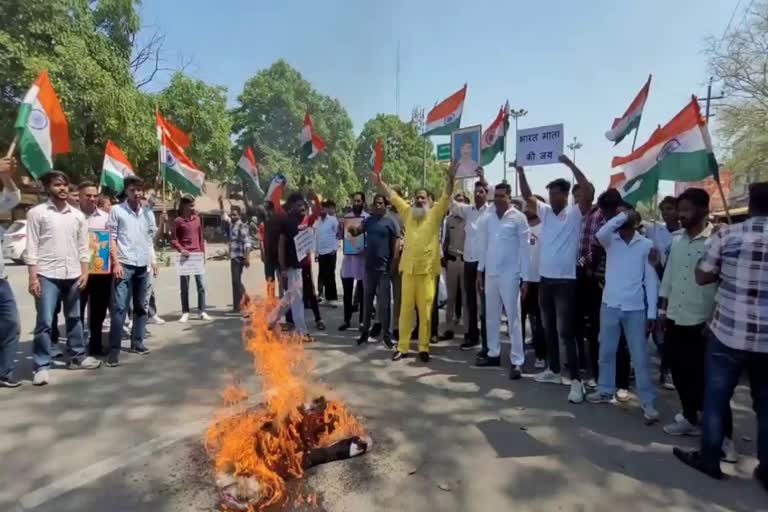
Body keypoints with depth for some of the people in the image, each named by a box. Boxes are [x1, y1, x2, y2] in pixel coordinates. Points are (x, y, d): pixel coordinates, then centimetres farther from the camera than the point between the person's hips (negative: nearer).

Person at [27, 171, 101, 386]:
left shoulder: (78, 215, 9)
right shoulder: (37, 213, -2)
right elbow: (32, 247, -5)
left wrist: (84, 272, 2)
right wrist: (33, 276, -11)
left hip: (73, 275, 4)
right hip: (47, 275, -4)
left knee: (74, 319, 14)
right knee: (44, 322, -3)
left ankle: (77, 357, 25)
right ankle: (42, 366, 6)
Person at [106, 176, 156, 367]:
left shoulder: (148, 213, 12)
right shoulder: (116, 210, 0)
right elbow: (111, 238, -3)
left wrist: (151, 261, 7)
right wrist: (116, 262, -11)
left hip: (143, 265, 5)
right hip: (124, 264, -5)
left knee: (141, 306, 11)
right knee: (119, 308, -8)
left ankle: (137, 342, 22)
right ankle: (114, 349, -3)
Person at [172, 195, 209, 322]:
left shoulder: (197, 219, 11)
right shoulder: (178, 221, -2)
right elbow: (173, 240, -2)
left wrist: (203, 253, 10)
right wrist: (180, 249, -18)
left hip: (197, 255, 4)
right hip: (185, 256, -3)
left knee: (201, 285, 2)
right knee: (184, 287, 4)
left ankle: (202, 312, 9)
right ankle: (185, 313, 11)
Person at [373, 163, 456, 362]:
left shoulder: (435, 214, 3)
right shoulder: (408, 213, 12)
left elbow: (446, 197, -7)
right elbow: (393, 196, 18)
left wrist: (450, 178, -22)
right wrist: (380, 182, 15)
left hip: (427, 270, -3)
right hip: (408, 268, 3)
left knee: (425, 311, 3)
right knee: (406, 309, 7)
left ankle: (424, 347, 13)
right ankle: (402, 347, 15)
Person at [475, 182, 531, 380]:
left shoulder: (518, 218, -7)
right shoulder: (487, 219, 7)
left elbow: (524, 248, -7)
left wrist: (525, 278, -10)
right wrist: (480, 270, 10)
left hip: (509, 275, -5)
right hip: (490, 273, 5)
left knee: (512, 318, -2)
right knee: (491, 316, 12)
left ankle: (516, 361, 5)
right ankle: (493, 354, 24)